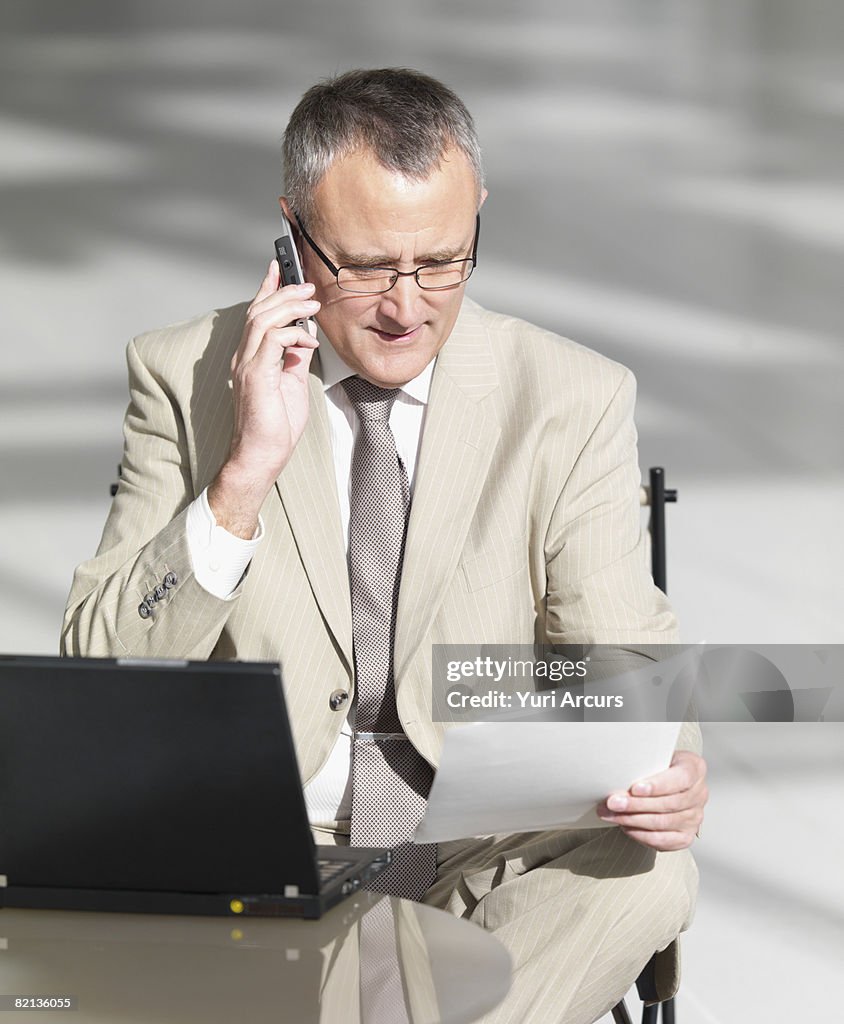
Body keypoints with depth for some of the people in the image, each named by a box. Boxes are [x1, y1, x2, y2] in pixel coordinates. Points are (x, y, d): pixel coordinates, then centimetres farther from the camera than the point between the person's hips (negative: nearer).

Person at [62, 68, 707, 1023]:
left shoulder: (574, 399, -2)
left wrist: (665, 766, -23)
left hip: (482, 849, 0)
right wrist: (246, 471, -22)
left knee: (645, 870, -30)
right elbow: (102, 674, -8)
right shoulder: (184, 374, -2)